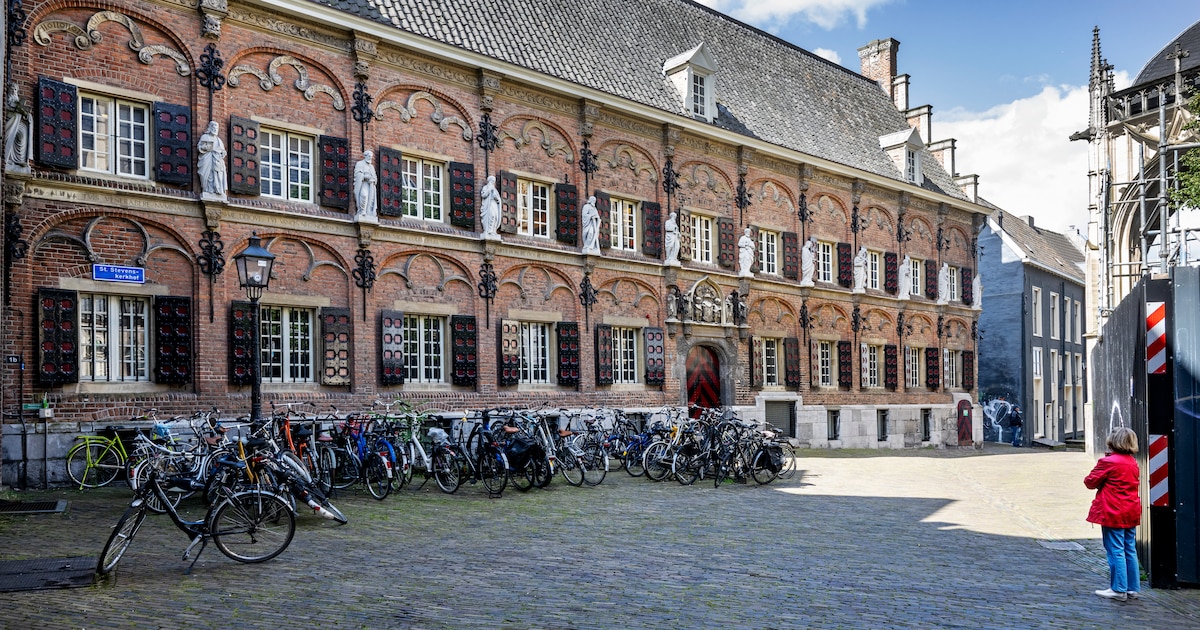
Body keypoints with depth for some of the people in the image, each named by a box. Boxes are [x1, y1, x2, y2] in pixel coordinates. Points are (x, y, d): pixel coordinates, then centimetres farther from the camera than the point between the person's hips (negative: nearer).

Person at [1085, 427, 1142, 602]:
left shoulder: (1108, 462, -15)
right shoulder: (1133, 462, 9)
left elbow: (1090, 481, -10)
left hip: (1113, 513, -8)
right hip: (1131, 513, 8)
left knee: (1115, 551, -3)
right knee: (1130, 551, 12)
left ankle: (1118, 589, 0)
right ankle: (1133, 589, 17)